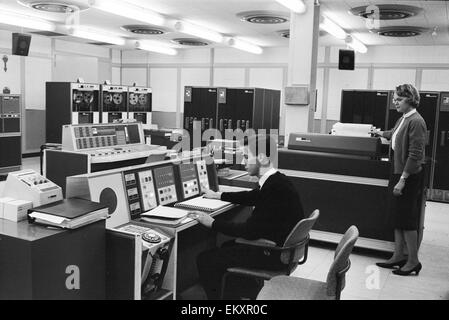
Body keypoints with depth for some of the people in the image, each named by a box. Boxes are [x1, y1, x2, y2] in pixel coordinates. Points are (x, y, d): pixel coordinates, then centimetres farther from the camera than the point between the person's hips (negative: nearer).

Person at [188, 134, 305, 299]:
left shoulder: (275, 188, -27)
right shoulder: (277, 181, 4)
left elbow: (250, 230, -25)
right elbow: (252, 197, 24)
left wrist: (213, 223, -15)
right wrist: (219, 195, 29)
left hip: (273, 256, -10)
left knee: (205, 260, -5)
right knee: (228, 246, 27)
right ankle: (250, 293, 32)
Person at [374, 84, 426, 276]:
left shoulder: (416, 121, -17)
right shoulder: (403, 119, 9)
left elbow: (415, 155, -22)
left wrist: (403, 179, -23)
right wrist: (380, 133, 50)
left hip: (409, 177, -9)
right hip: (399, 174, 9)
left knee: (407, 218, -1)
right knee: (398, 217, 13)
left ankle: (413, 261, 13)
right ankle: (398, 257, 24)